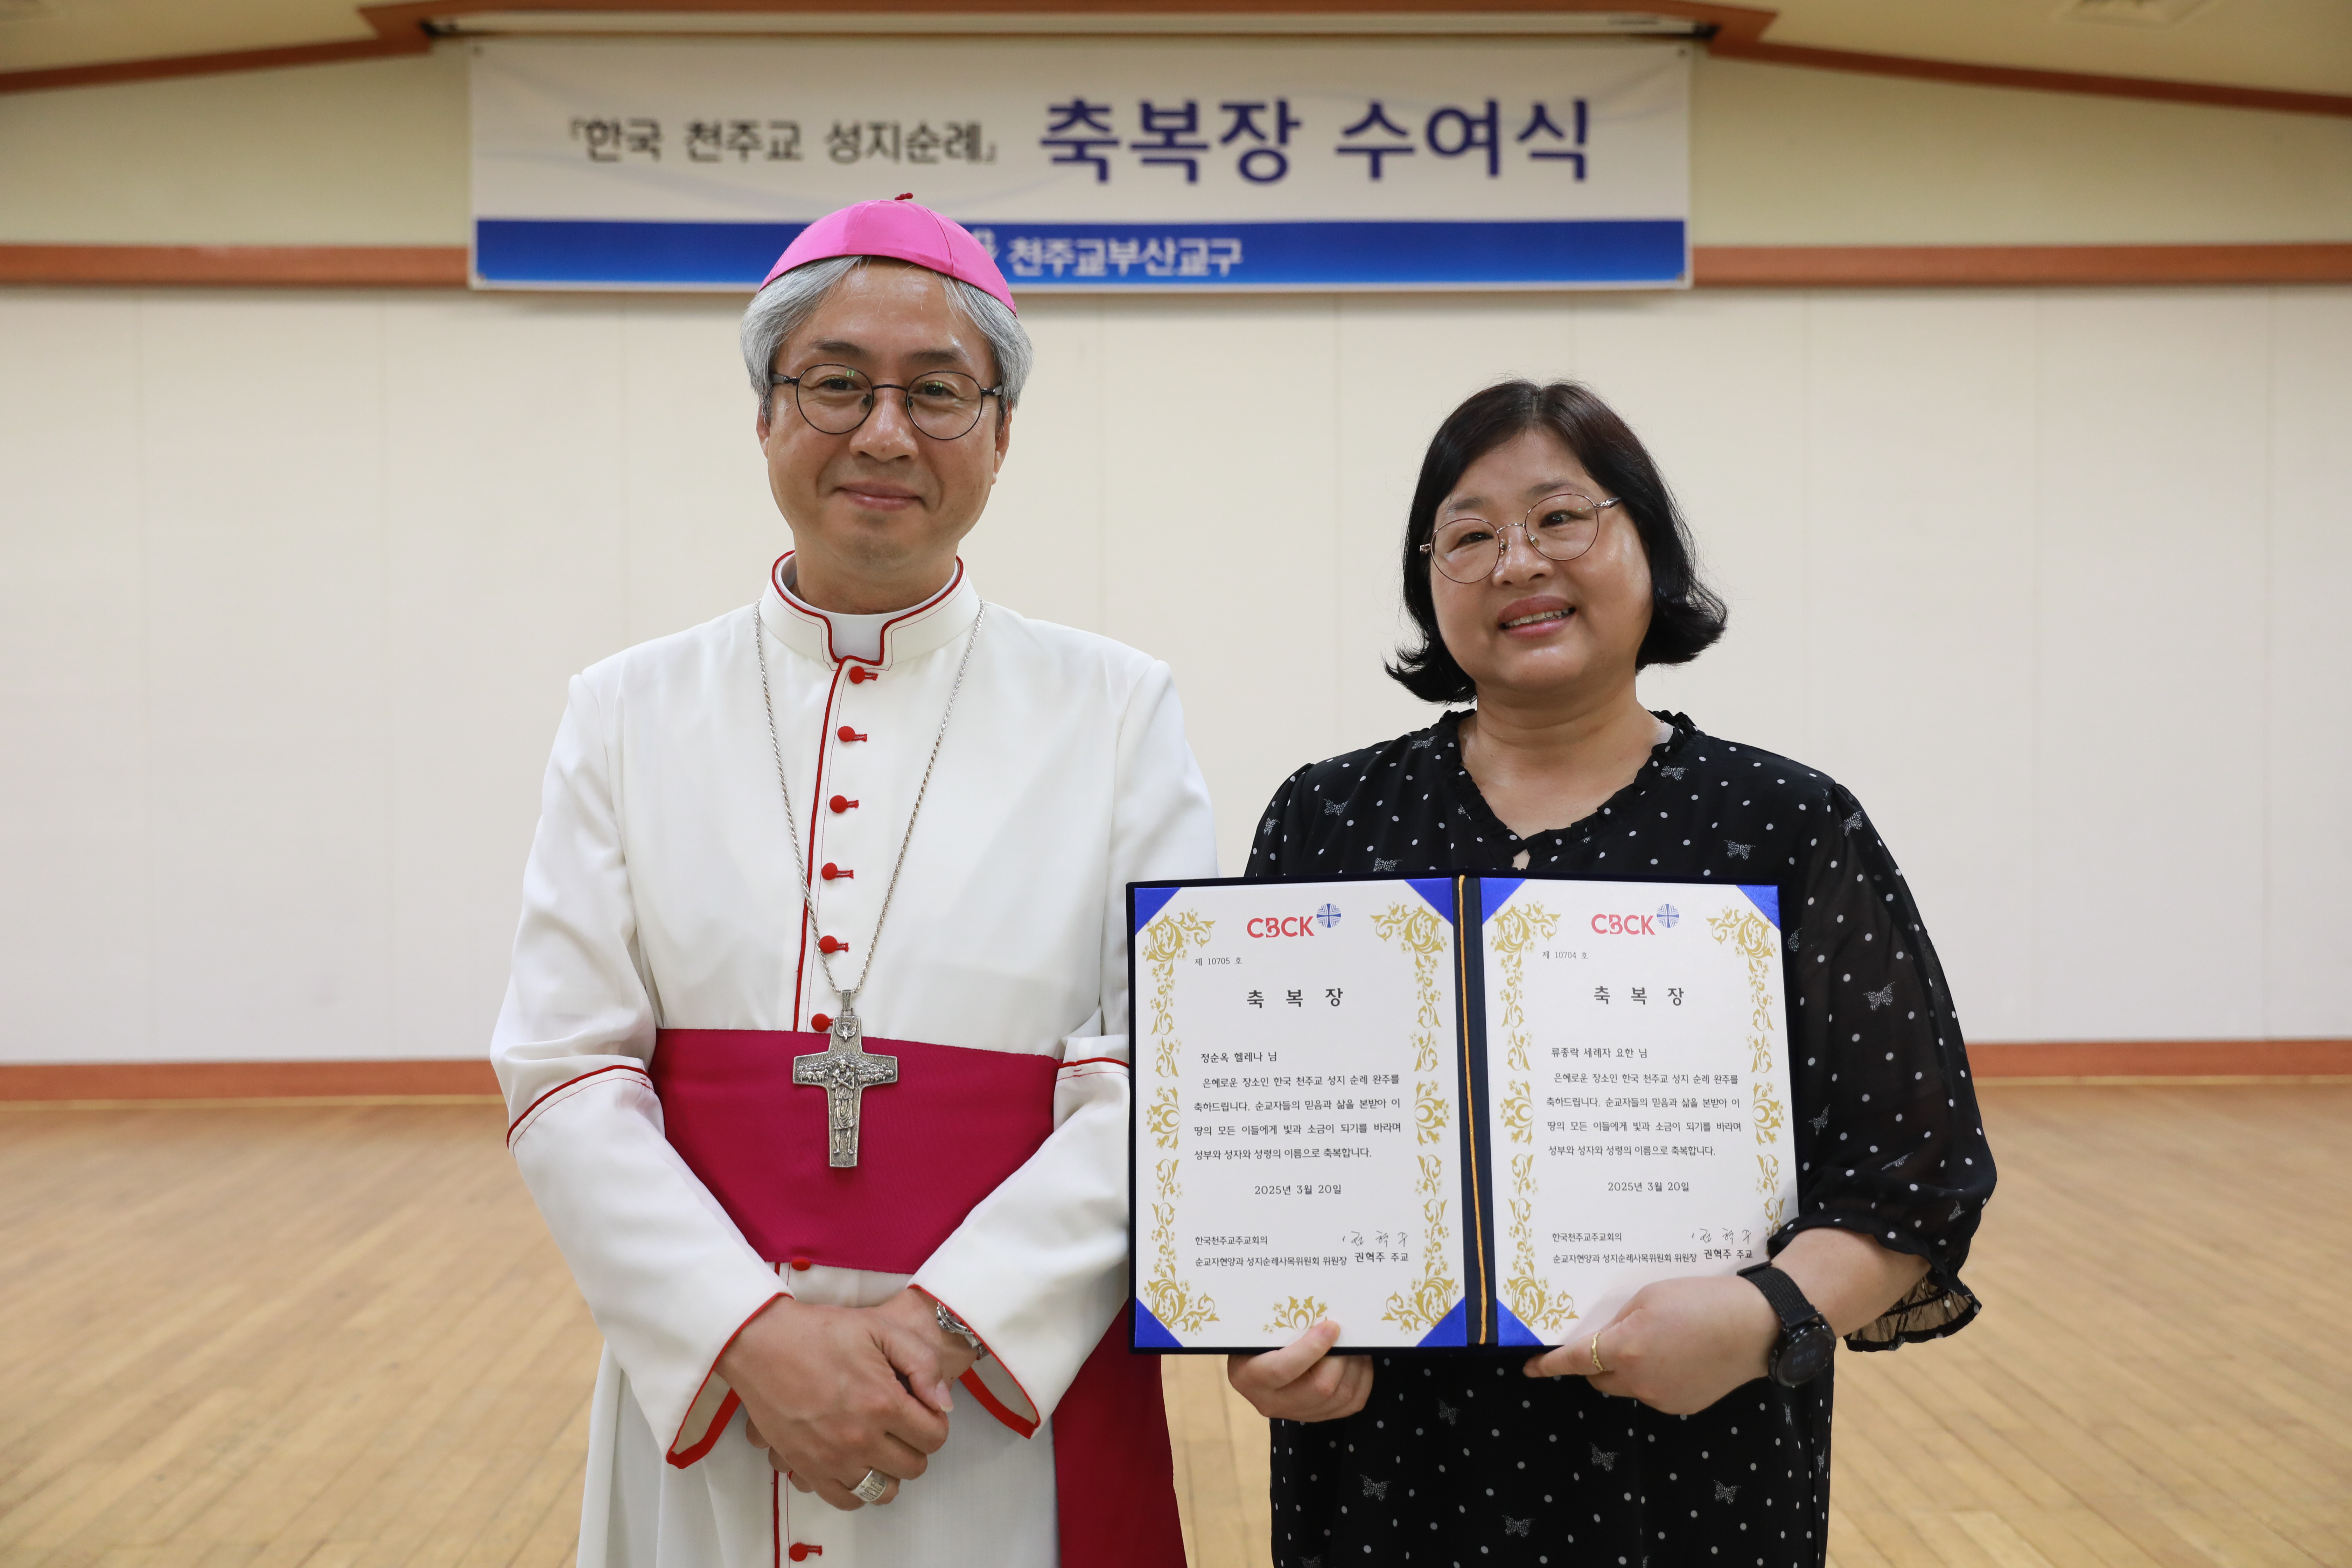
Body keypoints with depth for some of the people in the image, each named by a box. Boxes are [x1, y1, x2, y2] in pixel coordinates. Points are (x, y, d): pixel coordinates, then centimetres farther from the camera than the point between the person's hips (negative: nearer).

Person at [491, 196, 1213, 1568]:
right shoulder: (632, 713, 2)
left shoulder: (1116, 711, -1)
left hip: (1017, 1410, -1)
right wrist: (756, 1331, -15)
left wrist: (943, 1321, -17)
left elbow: (1155, 1078, -7)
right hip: (704, 1409, 1)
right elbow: (564, 1073, -4)